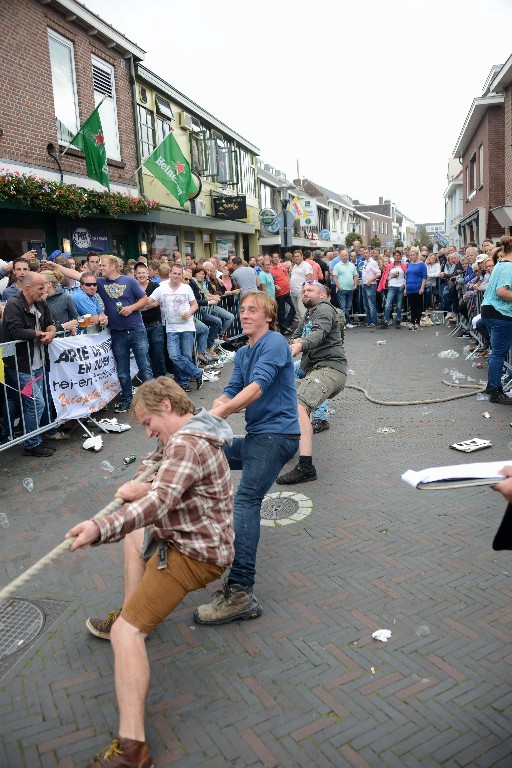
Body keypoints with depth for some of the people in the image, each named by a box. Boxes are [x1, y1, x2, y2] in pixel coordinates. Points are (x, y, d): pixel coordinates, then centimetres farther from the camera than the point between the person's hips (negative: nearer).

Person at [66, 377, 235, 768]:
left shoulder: (186, 445, -24)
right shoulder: (194, 433, 11)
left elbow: (159, 502, -38)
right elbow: (156, 463, 17)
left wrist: (101, 528, -50)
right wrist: (144, 485, -5)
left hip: (193, 554, -11)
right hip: (193, 536, 11)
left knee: (125, 632, -17)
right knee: (135, 535, 32)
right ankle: (131, 614, 35)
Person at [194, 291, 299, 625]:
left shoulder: (274, 342, -9)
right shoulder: (242, 353, 18)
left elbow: (258, 387, -23)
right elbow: (231, 392, 8)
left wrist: (219, 413, -31)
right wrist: (219, 405, -16)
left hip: (276, 434, -10)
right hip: (256, 437, 10)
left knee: (247, 500, -24)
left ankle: (241, 593, -29)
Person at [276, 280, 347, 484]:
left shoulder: (324, 309, 0)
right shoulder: (308, 316, 30)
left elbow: (319, 332, -21)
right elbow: (295, 338, 24)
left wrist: (301, 345, -40)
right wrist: (294, 342, -1)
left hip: (329, 368, -10)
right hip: (315, 369, 10)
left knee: (297, 406, -30)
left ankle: (306, 467, -39)